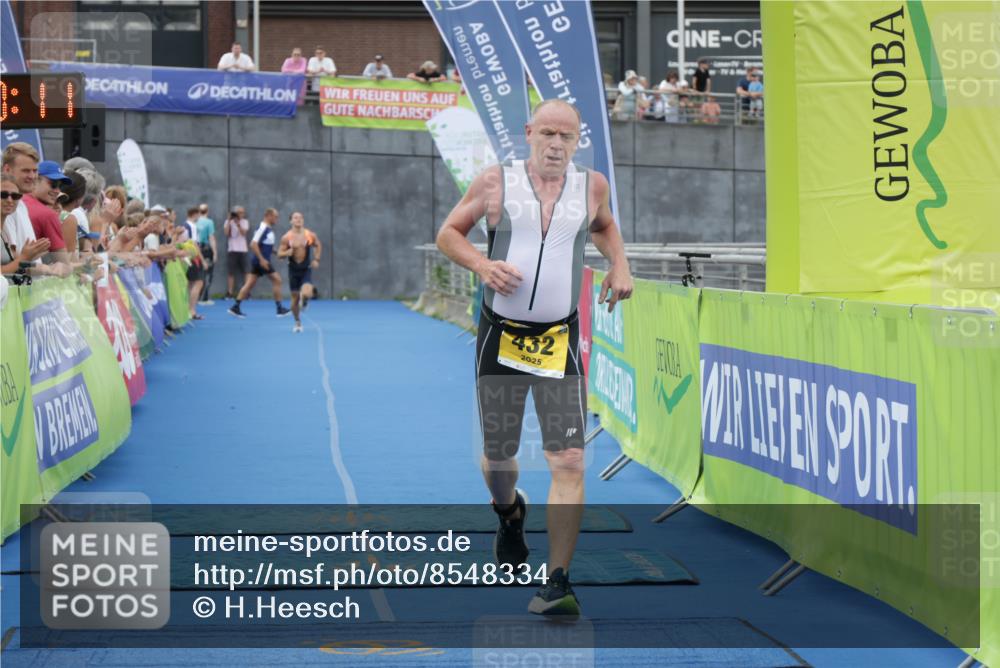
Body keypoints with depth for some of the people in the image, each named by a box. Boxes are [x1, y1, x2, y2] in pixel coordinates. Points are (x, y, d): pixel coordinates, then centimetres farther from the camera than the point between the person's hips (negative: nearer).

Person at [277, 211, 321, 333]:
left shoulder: (310, 235, -6)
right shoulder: (286, 237, -8)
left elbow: (319, 246, 13)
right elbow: (279, 254, -3)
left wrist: (316, 259, 2)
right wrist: (287, 253, -25)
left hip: (306, 269, -1)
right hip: (294, 270, 1)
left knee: (306, 294, -22)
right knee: (295, 297, 6)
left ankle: (305, 301, 17)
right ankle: (297, 322, 26)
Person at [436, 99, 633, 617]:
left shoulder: (592, 185, 4)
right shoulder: (495, 182, -2)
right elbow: (448, 234, 6)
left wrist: (619, 265, 8)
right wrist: (482, 264, -13)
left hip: (560, 340, 0)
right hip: (500, 336, 0)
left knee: (569, 462, -12)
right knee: (497, 458, 12)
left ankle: (557, 582, -9)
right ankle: (509, 513, 48)